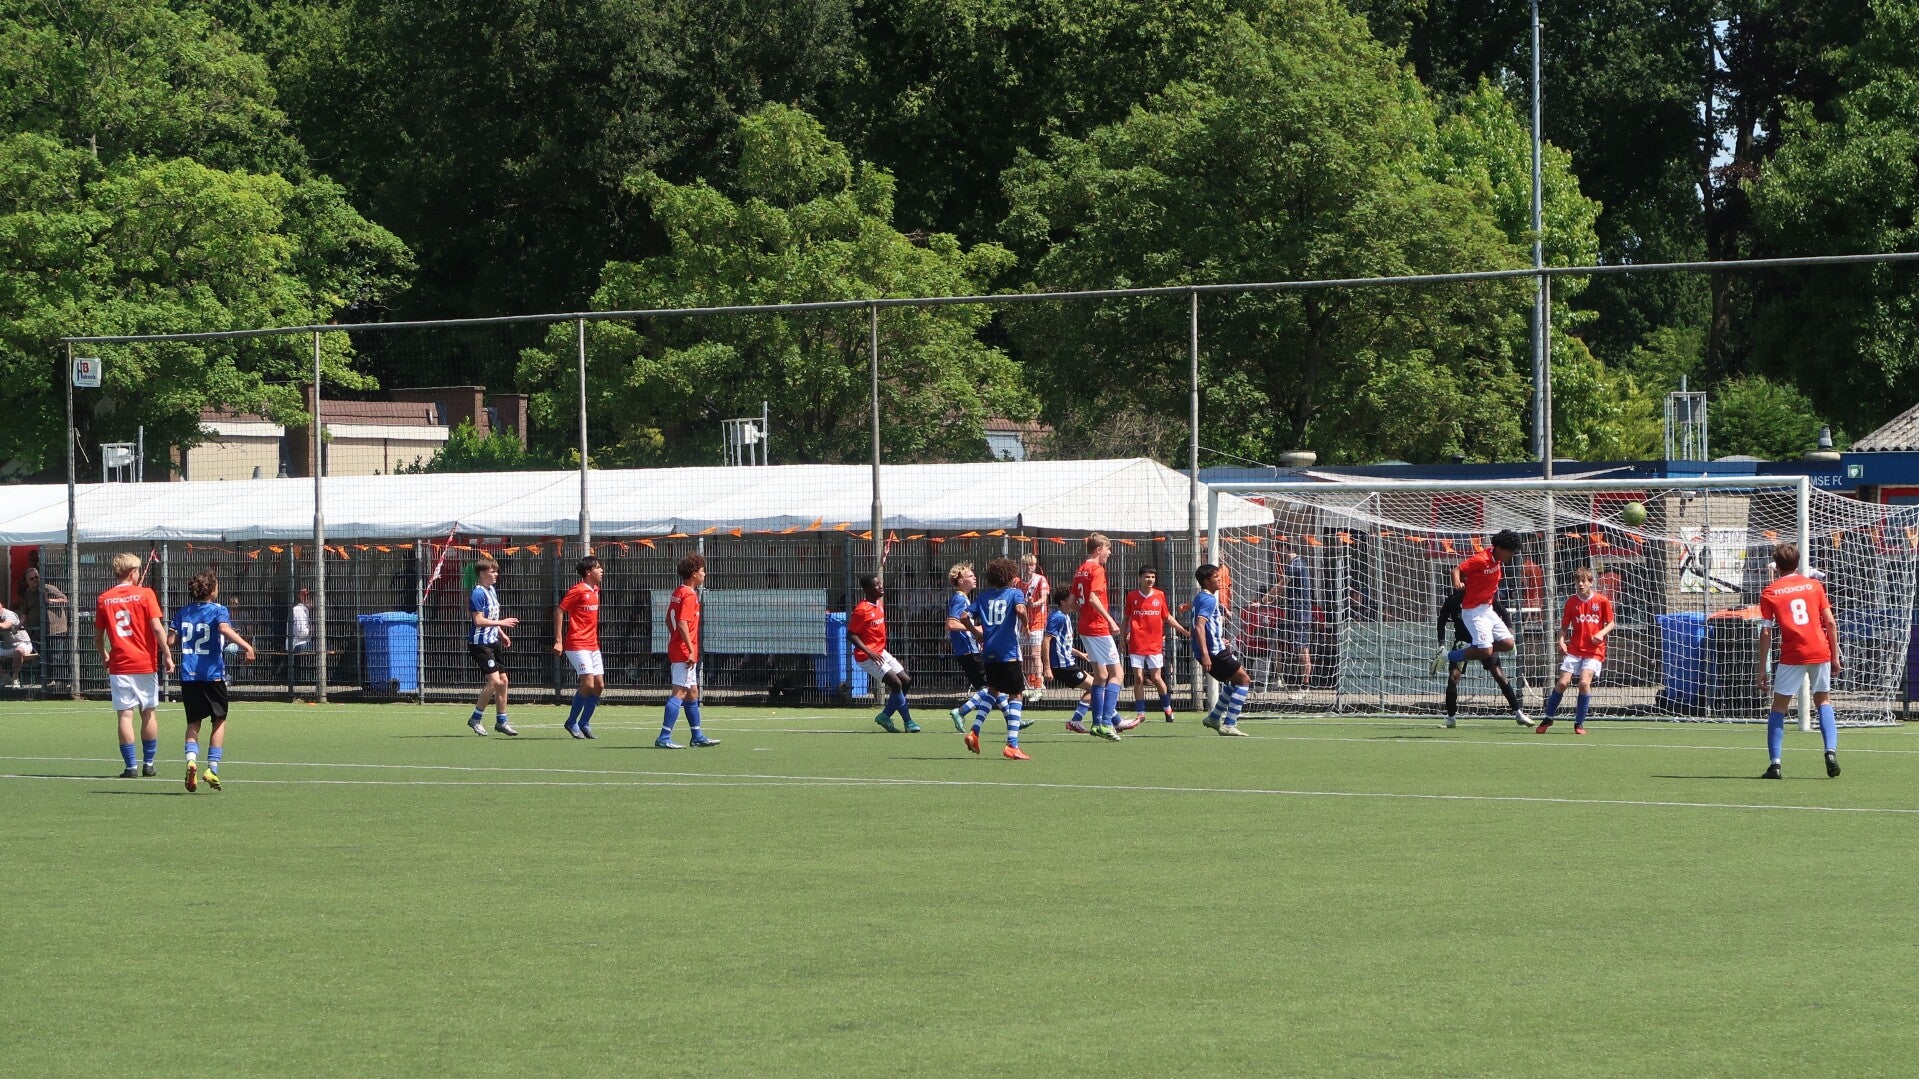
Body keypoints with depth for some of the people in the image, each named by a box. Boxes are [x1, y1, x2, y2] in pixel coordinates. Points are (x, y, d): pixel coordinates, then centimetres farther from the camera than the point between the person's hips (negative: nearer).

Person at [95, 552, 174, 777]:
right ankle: (148, 764, 13)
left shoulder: (103, 600, 3)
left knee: (125, 715, 1)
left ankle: (130, 766, -3)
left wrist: (104, 656, 26)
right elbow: (157, 627, -11)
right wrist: (167, 655, -5)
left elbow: (98, 636, 8)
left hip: (119, 665, 1)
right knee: (149, 713, 11)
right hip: (145, 663, -1)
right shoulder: (145, 594, -4)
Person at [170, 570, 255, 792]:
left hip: (188, 675, 4)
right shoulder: (218, 611, -4)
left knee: (193, 722, 13)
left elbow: (171, 639, 6)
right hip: (212, 674, -4)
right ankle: (212, 767, -1)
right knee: (219, 720, 10)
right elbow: (224, 628, -24)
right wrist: (245, 645, -29)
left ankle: (191, 758, -13)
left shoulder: (183, 613, 9)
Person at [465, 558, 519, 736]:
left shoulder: (492, 592, 14)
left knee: (503, 680, 9)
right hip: (481, 643, -9)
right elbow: (479, 621, -21)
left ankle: (501, 721, 18)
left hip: (493, 642, 9)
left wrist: (502, 634, 16)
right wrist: (501, 623, -19)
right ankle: (476, 718, -3)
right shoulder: (478, 594, -15)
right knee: (494, 681, -15)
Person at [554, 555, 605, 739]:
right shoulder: (577, 591, -12)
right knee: (588, 684, -13)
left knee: (599, 685, 4)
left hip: (593, 646, 8)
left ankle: (584, 723, 15)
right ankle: (572, 722, 2)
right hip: (577, 646, -8)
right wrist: (558, 641, -15)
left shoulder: (595, 590, 12)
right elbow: (559, 611, -11)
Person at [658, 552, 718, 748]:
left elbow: (668, 620, 20)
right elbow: (683, 623, -23)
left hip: (676, 648, 10)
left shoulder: (678, 592, 13)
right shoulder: (689, 595, -15)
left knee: (692, 693, 15)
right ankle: (664, 738, -13)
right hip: (685, 651, -10)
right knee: (680, 693, -10)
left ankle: (698, 737, 21)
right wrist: (691, 650, -23)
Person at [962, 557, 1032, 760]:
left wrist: (979, 633, 22)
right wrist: (1025, 626, -3)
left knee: (993, 689, 26)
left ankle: (974, 732, 11)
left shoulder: (984, 596, 12)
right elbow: (1020, 609, -21)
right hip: (1009, 652, -5)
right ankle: (1012, 745, -9)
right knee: (1016, 695, 2)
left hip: (989, 651, 5)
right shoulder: (1015, 593, 0)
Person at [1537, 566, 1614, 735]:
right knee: (1563, 682, -8)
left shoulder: (1602, 601, -1)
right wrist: (1561, 640, -9)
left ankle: (1579, 724, -5)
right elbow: (1564, 626, 9)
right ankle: (1548, 719, 9)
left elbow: (1611, 623, 6)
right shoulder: (1571, 601, 3)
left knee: (1584, 682, -19)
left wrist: (1602, 633, -13)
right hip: (1574, 649, 2)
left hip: (1594, 651, -2)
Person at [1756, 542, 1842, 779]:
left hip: (1792, 656, -2)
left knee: (1779, 706, 8)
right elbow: (1830, 622, 4)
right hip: (1820, 652, 2)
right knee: (1823, 701, 19)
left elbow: (1766, 632, -1)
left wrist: (1762, 669, 2)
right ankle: (1831, 750, -1)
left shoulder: (1770, 593, 3)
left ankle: (1775, 763, -3)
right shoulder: (1814, 586, 9)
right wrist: (1835, 657, 11)